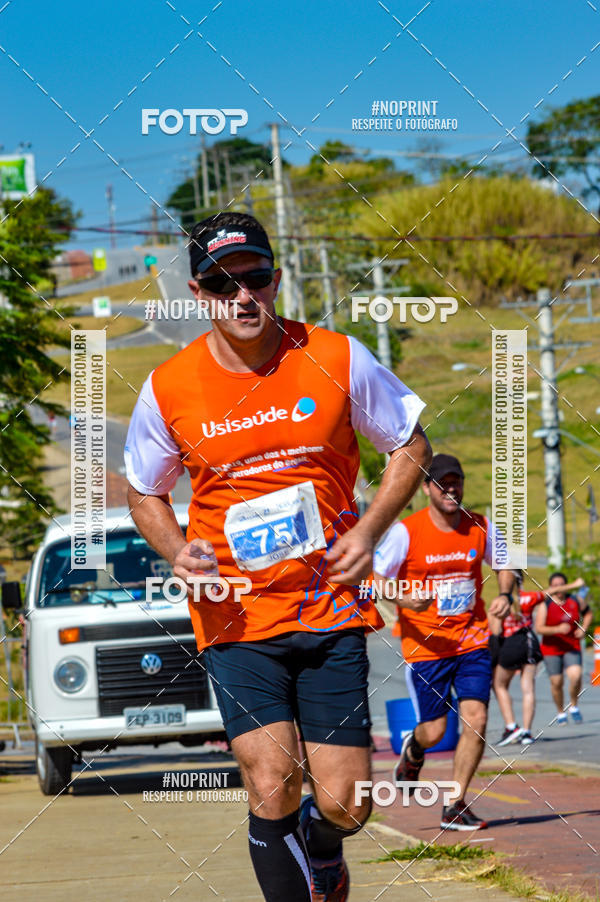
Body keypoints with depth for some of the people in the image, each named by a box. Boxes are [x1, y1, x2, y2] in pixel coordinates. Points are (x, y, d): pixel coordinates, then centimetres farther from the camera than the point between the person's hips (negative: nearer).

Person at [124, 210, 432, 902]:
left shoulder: (337, 360, -4)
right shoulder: (168, 389, -4)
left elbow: (410, 446, 9)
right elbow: (144, 493, 13)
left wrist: (368, 531, -6)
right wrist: (177, 552, -8)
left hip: (332, 607, 1)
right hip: (236, 618, 0)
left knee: (343, 806, -2)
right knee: (271, 789, -17)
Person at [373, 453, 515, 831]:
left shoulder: (481, 527, 0)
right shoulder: (406, 532, -10)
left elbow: (505, 564, 16)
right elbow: (375, 578, -6)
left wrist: (505, 594, -4)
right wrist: (404, 598, -25)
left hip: (473, 641, 2)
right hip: (425, 645, -2)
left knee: (476, 720, -11)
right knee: (434, 731, 0)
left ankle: (456, 806, 2)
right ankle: (413, 748, 39)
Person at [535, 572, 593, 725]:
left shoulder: (575, 601, 2)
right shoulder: (545, 605, -7)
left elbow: (588, 614, 20)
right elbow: (539, 628, -16)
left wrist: (583, 629, 3)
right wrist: (557, 629, -29)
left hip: (572, 648, 1)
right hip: (551, 649, -1)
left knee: (575, 676, -20)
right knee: (556, 682, 1)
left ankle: (574, 706, 4)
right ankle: (560, 713, 22)